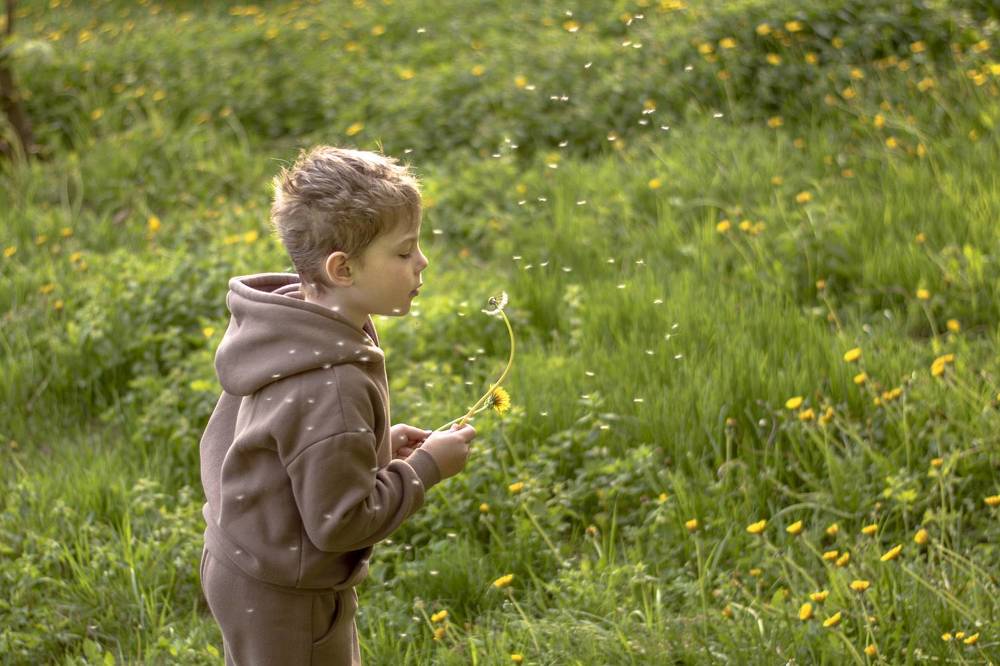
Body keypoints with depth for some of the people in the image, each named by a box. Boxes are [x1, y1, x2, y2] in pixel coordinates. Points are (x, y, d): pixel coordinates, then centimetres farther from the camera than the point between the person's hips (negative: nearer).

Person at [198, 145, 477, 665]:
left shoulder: (279, 336, -3)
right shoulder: (331, 388, -32)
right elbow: (341, 521, -28)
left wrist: (376, 443, 4)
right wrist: (426, 466, -16)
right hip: (282, 602, -9)